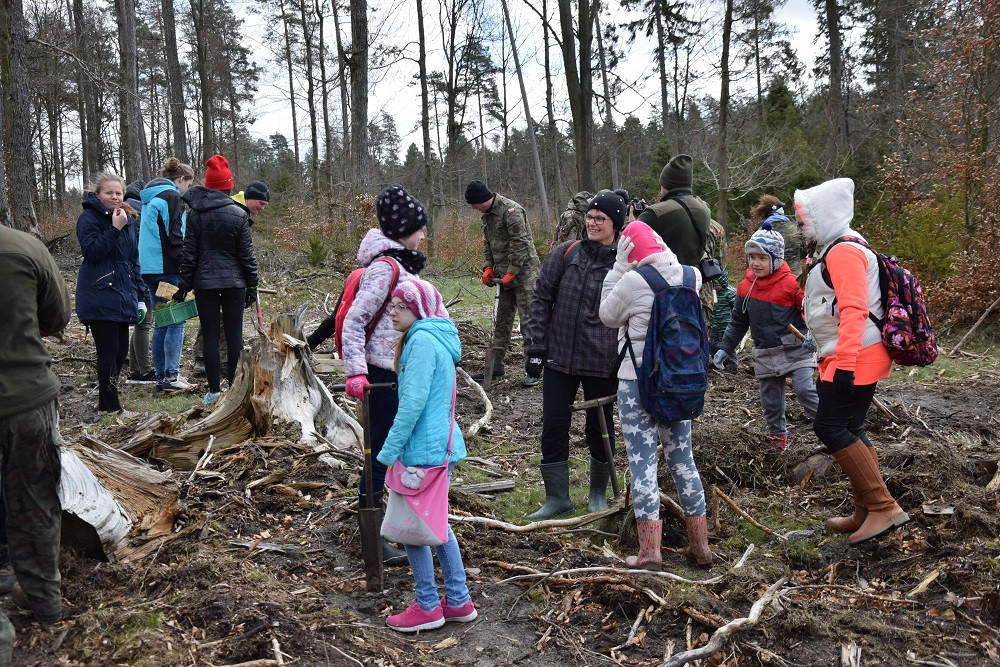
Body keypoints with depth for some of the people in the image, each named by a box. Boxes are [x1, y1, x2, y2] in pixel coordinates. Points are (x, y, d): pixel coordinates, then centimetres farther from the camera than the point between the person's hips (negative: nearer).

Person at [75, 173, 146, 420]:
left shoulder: (127, 218, 14)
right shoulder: (89, 218, -7)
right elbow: (91, 251, -19)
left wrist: (139, 296, 14)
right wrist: (114, 228, -24)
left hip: (122, 296, 7)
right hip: (99, 296, -7)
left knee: (121, 350, 10)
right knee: (109, 351, -5)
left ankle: (105, 405, 21)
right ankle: (112, 408, 3)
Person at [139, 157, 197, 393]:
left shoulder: (150, 198, 21)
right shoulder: (171, 196, -8)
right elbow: (174, 236, -17)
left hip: (149, 268, 9)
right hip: (167, 268, -9)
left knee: (161, 323, 13)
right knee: (176, 321, -6)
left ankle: (161, 376, 16)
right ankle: (171, 376, -6)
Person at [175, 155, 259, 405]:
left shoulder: (195, 215, -2)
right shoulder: (238, 214, -4)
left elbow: (189, 253, 0)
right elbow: (246, 253, -2)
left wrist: (183, 285, 6)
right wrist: (252, 284, 5)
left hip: (204, 282, 1)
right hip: (234, 282, -1)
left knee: (210, 336, 4)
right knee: (234, 335, 5)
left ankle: (214, 390, 8)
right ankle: (234, 387, 9)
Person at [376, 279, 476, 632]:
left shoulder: (422, 340, -17)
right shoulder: (434, 338, 14)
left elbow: (413, 402, -22)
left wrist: (388, 451, -17)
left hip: (424, 450, -10)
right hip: (441, 446, 10)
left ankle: (427, 607, 15)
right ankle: (458, 601, 26)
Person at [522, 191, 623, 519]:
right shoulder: (566, 253, 1)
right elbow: (541, 298, 4)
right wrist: (536, 346, -1)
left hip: (602, 362, -2)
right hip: (560, 356, 2)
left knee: (600, 427, 10)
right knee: (554, 425, 4)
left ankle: (598, 493, 32)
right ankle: (557, 497, 20)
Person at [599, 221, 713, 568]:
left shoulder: (634, 280, -15)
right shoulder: (689, 276, 2)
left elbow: (608, 315, 0)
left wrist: (619, 266, -1)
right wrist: (667, 254, 13)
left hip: (638, 380, -6)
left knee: (642, 461, 0)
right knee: (682, 458, 15)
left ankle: (649, 551, 2)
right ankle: (699, 544, 23)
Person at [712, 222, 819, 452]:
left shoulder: (792, 284, -12)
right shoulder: (745, 287, 4)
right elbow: (738, 323, 13)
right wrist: (724, 348, 10)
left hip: (795, 349, -5)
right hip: (765, 354, 5)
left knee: (805, 390, -15)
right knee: (770, 400, 10)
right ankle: (778, 435, 28)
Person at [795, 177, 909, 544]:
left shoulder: (843, 252, -15)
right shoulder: (833, 252, 18)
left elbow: (854, 310, -25)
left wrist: (845, 363, -28)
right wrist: (837, 360, 24)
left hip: (855, 359, -11)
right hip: (848, 359, 11)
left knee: (830, 427, -11)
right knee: (849, 430, 12)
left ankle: (883, 506, -6)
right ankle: (865, 514, 19)